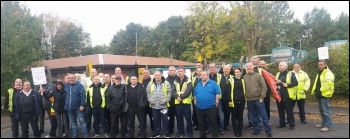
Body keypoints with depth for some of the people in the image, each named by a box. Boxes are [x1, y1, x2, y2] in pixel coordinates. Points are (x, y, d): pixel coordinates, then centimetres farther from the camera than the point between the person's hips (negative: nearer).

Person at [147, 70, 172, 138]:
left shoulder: (166, 83, -2)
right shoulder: (150, 84, 6)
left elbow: (169, 92, -3)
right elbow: (148, 93, 9)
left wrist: (166, 100, -13)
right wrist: (150, 100, -3)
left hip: (164, 105, -3)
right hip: (154, 106, 3)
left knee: (165, 120, 3)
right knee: (155, 120, 13)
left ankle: (166, 134, 16)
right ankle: (156, 133, 27)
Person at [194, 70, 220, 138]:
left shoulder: (213, 83, -4)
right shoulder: (198, 84, 12)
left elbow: (218, 93, -6)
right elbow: (195, 94, 19)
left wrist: (216, 102, -8)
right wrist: (195, 102, 11)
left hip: (210, 107, -4)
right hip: (199, 107, 5)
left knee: (213, 122, 3)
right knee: (201, 123, 13)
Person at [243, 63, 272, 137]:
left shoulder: (258, 75, -2)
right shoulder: (244, 77, 5)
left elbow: (264, 87, -4)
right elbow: (243, 88, 10)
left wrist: (262, 97, -9)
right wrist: (245, 97, 4)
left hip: (258, 99, -3)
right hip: (249, 100, 3)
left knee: (264, 116, 1)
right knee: (254, 116, 13)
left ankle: (268, 131, 10)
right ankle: (256, 130, 25)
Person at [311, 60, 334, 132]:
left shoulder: (328, 72, -12)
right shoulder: (319, 73, 20)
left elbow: (328, 83, -25)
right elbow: (316, 83, 23)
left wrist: (321, 90, -21)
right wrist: (314, 90, 11)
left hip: (324, 94, -10)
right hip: (320, 94, 10)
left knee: (326, 110, -7)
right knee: (321, 110, 16)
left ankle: (328, 126, -3)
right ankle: (324, 123, 26)